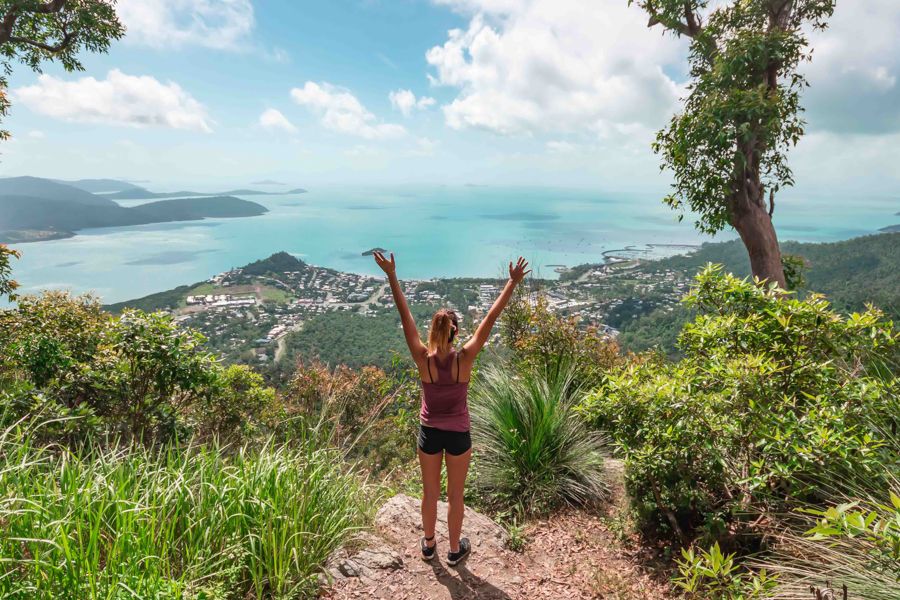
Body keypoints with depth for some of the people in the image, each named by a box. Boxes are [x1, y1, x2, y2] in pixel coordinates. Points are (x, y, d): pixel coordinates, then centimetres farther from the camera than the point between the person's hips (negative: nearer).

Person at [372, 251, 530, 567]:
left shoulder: (423, 359, -20)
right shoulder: (464, 358, -22)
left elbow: (405, 317, -20)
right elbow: (490, 319, -22)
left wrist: (391, 276, -17)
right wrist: (513, 282, -19)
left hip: (429, 433, 1)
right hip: (458, 434, -1)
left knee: (430, 492, 20)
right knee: (455, 495, 16)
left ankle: (428, 544, 40)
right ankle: (455, 549, 35)